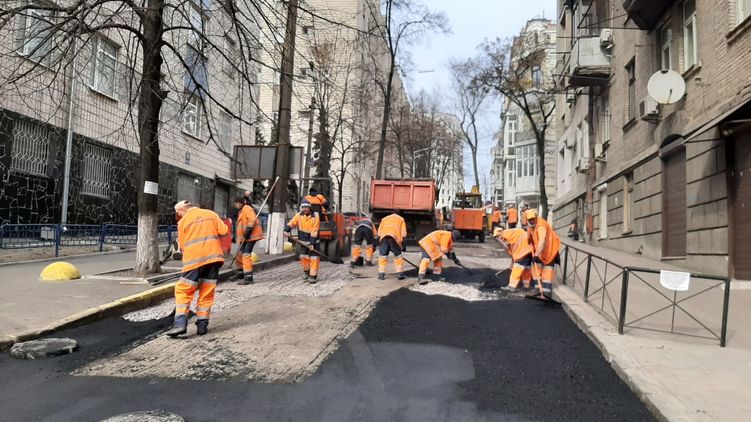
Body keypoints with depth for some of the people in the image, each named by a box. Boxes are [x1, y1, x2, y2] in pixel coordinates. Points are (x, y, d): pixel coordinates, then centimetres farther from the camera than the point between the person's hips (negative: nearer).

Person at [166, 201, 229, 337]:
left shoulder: (183, 221, 3)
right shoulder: (211, 214, 10)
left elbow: (182, 245, 4)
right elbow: (224, 231, 4)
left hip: (194, 259, -3)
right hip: (213, 256, 3)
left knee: (183, 291, 2)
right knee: (207, 292, 9)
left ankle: (180, 324, -11)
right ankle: (202, 325, 10)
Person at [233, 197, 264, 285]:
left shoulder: (247, 208, -11)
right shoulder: (241, 211, 21)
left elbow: (252, 220, -24)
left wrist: (248, 231, -26)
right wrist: (237, 236, 23)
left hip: (250, 235, -11)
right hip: (244, 237, 11)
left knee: (246, 255, -15)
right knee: (240, 254, 18)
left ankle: (248, 277, -15)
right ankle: (240, 274, 34)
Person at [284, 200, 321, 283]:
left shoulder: (315, 217, -15)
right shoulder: (299, 215, -4)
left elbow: (314, 232, -17)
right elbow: (291, 223, -15)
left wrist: (312, 243, -20)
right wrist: (286, 230, -34)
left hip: (313, 240, -3)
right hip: (303, 240, 3)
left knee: (314, 258, -4)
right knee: (304, 256, 7)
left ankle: (313, 276, 4)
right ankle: (307, 272, 29)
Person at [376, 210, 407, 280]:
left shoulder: (384, 218, 32)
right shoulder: (401, 219, 26)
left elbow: (379, 231, 22)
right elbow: (403, 233, 14)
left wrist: (379, 243, 23)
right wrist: (403, 244, 14)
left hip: (383, 237, 2)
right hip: (394, 237, -1)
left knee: (382, 255, 7)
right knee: (398, 255, 11)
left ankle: (381, 274, 2)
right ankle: (400, 273, 10)